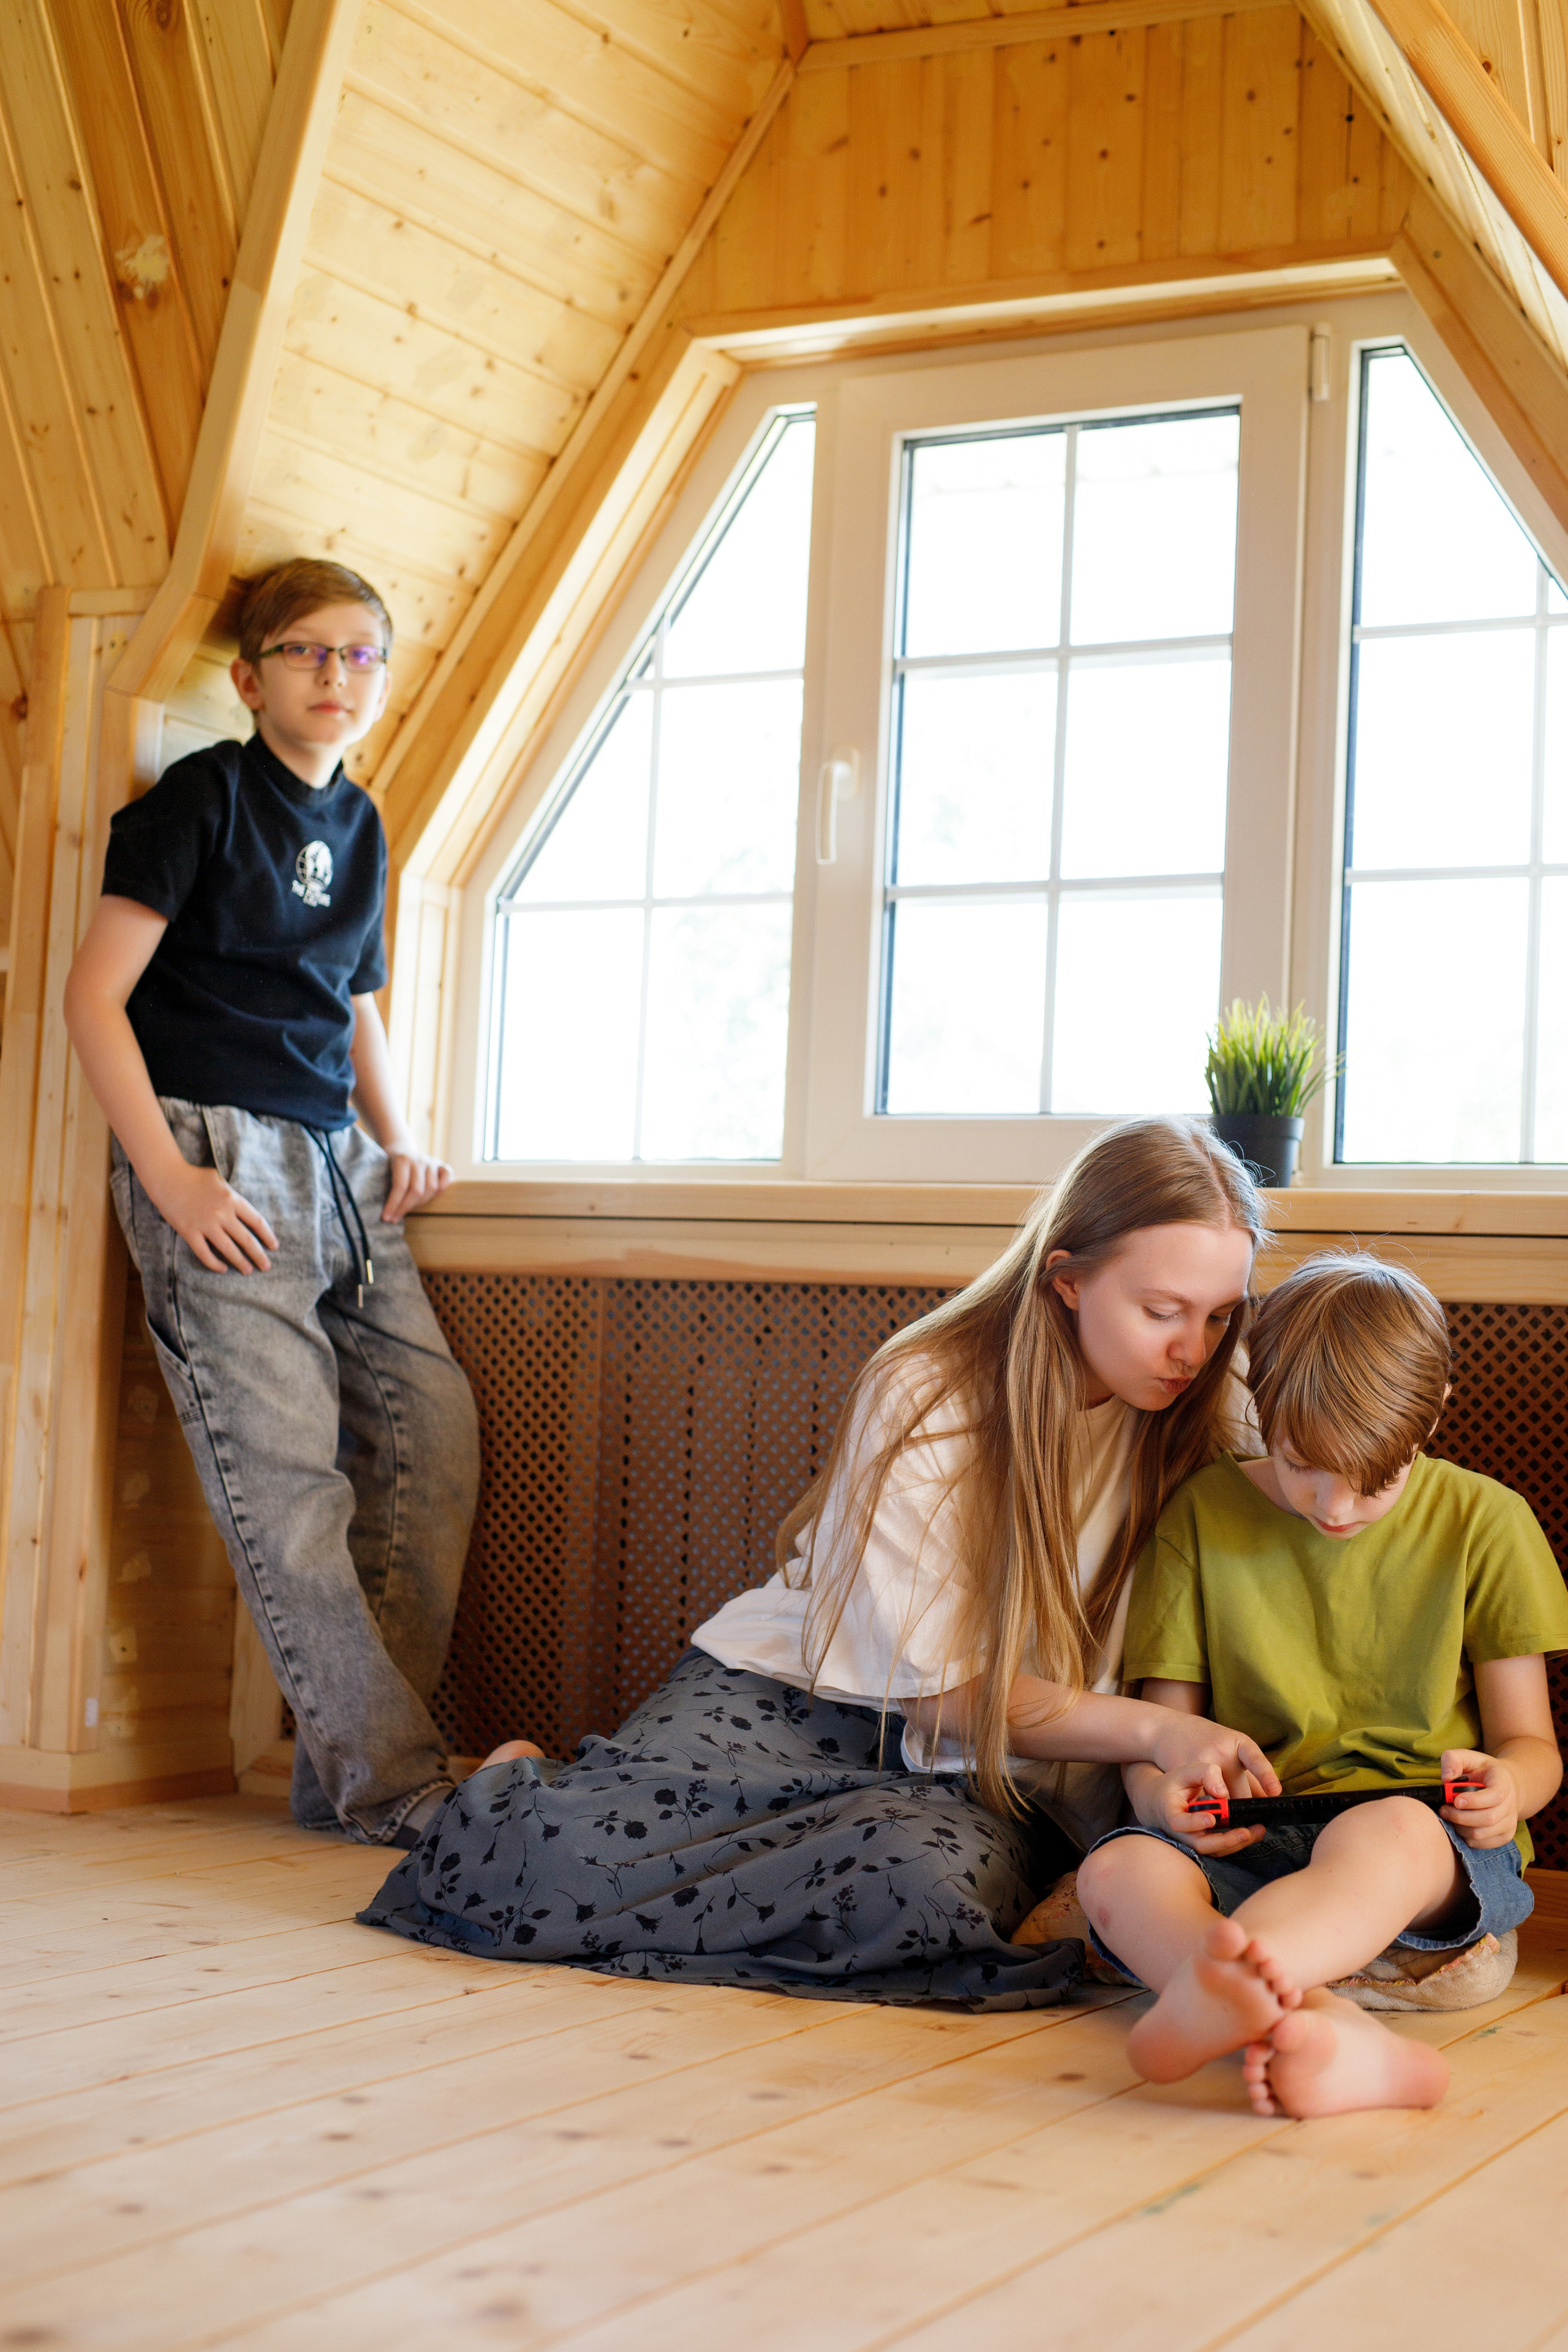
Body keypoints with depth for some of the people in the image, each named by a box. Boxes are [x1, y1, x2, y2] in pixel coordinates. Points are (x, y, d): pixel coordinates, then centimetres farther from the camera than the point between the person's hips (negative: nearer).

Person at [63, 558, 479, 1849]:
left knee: (435, 1427, -2)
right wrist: (166, 1175, -15)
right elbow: (95, 993, -8)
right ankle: (389, 1780, -8)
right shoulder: (203, 796, -3)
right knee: (287, 1475, -12)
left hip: (335, 1163, 7)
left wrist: (398, 1140, 13)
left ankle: (349, 1763, 4)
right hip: (215, 1160, -7)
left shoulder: (359, 825, 18)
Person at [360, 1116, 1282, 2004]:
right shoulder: (921, 1398, -16)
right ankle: (513, 1788, 11)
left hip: (976, 1773, 3)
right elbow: (942, 1692, -17)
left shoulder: (1185, 1420, -4)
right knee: (553, 1873, -27)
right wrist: (1147, 1728, -29)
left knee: (925, 1884, -36)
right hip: (788, 1702, -3)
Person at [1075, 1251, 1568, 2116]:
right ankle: (1343, 2040, -57)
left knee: (1387, 1831, -40)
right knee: (1117, 1867, -32)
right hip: (1253, 1845, 2)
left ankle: (1206, 1995, -67)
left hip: (1438, 1851, -2)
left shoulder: (1483, 1521, 7)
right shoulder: (1201, 1514, 9)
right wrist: (1162, 1787, -15)